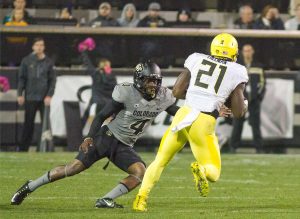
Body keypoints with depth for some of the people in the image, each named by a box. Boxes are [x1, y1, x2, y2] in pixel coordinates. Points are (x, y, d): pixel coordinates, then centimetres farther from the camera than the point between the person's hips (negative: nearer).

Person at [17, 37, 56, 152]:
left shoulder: (48, 62, 6)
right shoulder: (27, 61, 5)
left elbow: (52, 80, 5)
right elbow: (22, 78, 7)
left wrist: (49, 95, -5)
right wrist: (20, 94, -1)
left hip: (44, 98, 0)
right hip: (30, 98, 0)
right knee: (28, 124, 3)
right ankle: (23, 148, 8)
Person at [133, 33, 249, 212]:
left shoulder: (197, 60, 9)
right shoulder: (237, 72, 3)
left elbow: (177, 92, 9)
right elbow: (238, 112, 2)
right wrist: (244, 105, 24)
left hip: (184, 115, 2)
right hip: (204, 123, -2)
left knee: (160, 161, 20)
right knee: (213, 174, 12)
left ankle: (142, 197, 4)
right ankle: (201, 169, -22)